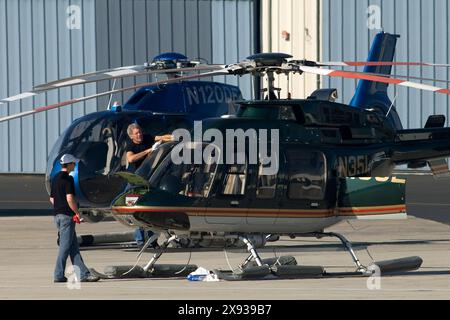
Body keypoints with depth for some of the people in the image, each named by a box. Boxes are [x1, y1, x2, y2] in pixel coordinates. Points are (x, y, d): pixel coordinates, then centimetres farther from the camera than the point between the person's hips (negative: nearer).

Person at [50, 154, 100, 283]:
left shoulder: (55, 179, 15)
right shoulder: (67, 179, -13)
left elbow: (52, 199, 20)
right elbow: (70, 198, -21)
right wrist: (77, 213, -13)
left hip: (57, 214, 9)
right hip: (67, 215, -9)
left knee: (74, 247, 8)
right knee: (66, 245, -4)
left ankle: (84, 274, 8)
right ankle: (59, 275, -3)